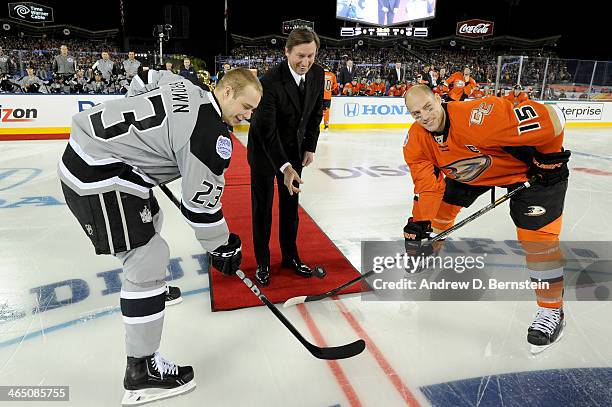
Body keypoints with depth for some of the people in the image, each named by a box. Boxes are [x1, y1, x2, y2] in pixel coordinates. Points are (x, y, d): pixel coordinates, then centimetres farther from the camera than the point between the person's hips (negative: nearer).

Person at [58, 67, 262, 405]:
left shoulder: (182, 86, 9)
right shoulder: (211, 134, -18)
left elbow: (142, 79, 27)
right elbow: (201, 203, -15)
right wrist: (222, 248, -2)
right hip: (99, 176, -11)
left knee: (151, 220, 29)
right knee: (148, 260, -9)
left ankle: (152, 289, 55)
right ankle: (141, 371, 2)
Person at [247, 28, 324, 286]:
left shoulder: (317, 74, -10)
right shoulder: (270, 81, -28)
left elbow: (316, 112, 4)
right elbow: (267, 130, -29)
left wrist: (310, 147, 3)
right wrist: (284, 167, -35)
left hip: (294, 148, 5)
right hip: (264, 148, -5)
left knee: (291, 204, 12)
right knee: (263, 206, 1)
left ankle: (290, 256, 26)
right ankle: (262, 263, 15)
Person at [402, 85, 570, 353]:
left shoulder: (479, 118, -40)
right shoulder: (417, 140, -17)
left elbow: (550, 117, -35)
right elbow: (427, 182, -12)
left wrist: (551, 157, -22)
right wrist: (418, 223, -19)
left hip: (529, 167, -6)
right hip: (470, 172, 6)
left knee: (536, 236, -12)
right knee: (440, 205, 7)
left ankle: (551, 310, 4)